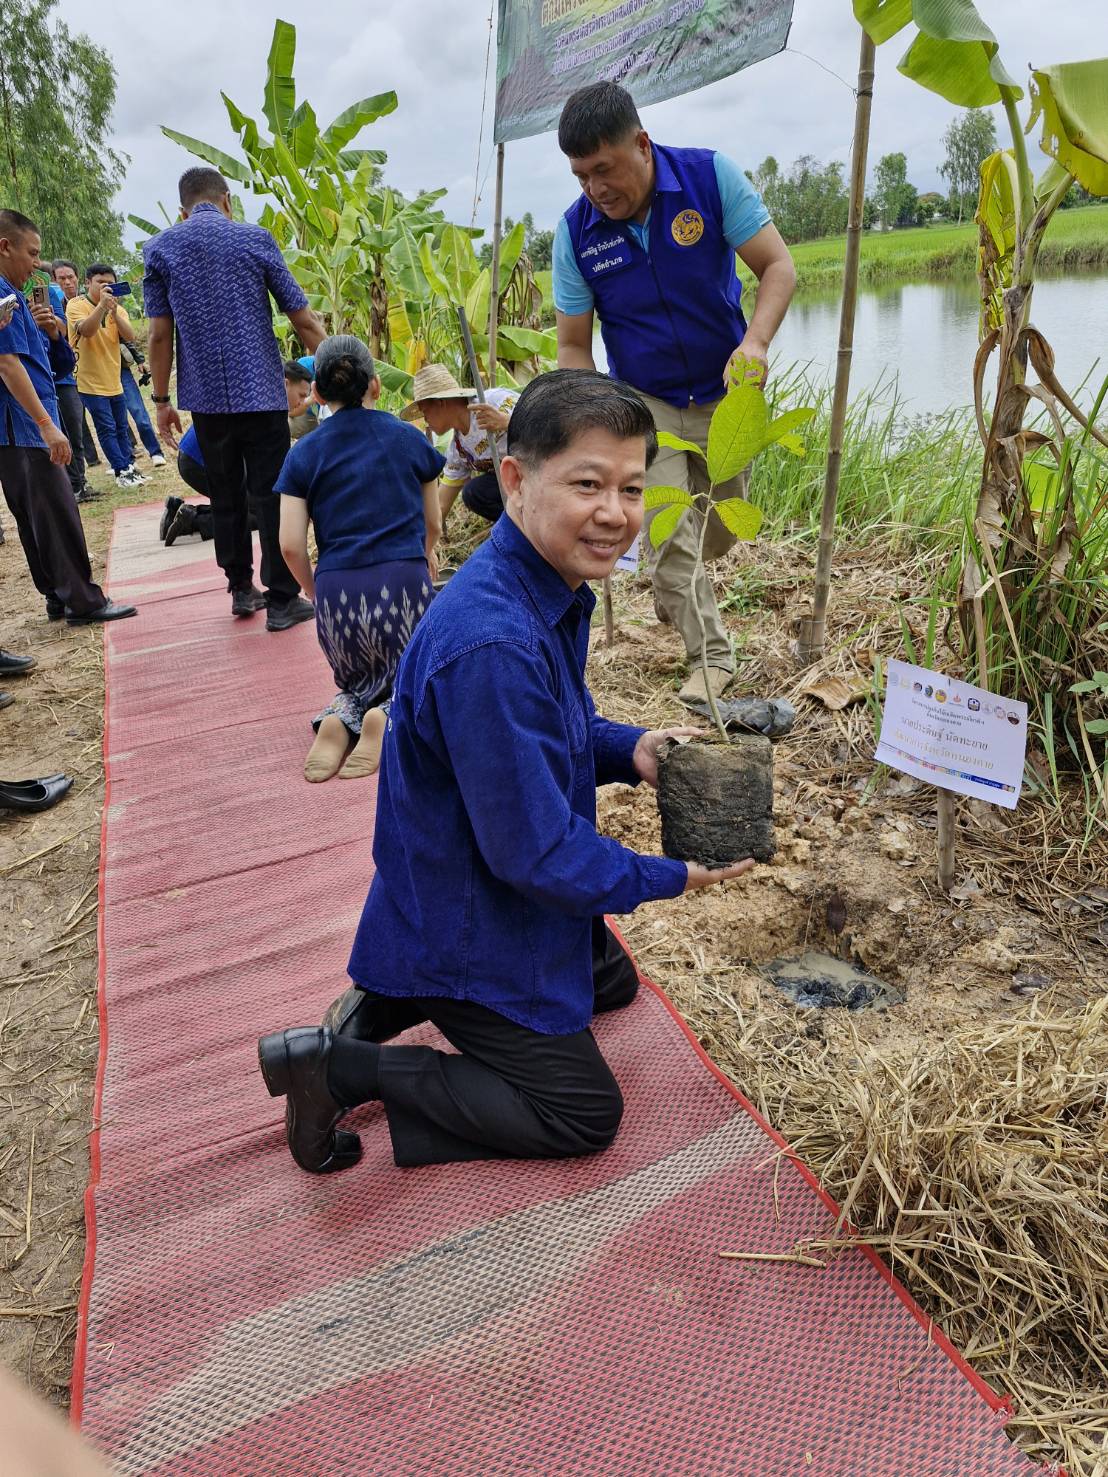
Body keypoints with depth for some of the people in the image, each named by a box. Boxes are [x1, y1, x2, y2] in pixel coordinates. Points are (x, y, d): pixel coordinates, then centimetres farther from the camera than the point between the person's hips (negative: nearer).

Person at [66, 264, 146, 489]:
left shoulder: (117, 308, 7)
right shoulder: (76, 304, -8)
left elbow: (129, 337, -10)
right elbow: (86, 331, -28)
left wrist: (114, 311, -25)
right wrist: (102, 304, -34)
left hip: (114, 381, 6)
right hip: (90, 382, -6)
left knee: (122, 427, 12)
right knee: (107, 429, -7)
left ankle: (130, 467, 20)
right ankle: (122, 472, -3)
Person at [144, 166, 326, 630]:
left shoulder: (160, 248, 5)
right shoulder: (255, 239, 0)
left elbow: (159, 335, 0)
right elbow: (303, 319, -1)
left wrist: (161, 401, 7)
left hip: (206, 397, 3)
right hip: (261, 392, -2)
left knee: (226, 496, 14)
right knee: (272, 496, 0)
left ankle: (241, 589, 21)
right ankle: (281, 600, 0)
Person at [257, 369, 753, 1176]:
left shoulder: (555, 590, -4)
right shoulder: (489, 644, -35)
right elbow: (535, 851, -29)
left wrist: (629, 750, -7)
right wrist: (670, 877, -15)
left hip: (470, 900, 9)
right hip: (465, 925, -9)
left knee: (610, 983, 30)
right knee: (587, 1116, 3)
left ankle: (390, 1004, 21)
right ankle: (341, 1066, 3)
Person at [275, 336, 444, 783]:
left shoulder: (304, 454, 7)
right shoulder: (410, 439, 8)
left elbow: (291, 546, -1)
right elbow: (433, 525, 17)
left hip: (337, 591, 1)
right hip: (405, 584, -1)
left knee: (361, 682, 26)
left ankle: (341, 717, -8)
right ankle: (390, 717, -15)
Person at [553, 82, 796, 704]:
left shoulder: (711, 175, -16)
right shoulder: (576, 230, -14)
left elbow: (778, 265, -15)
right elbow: (574, 345, -9)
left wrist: (756, 340, -34)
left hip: (726, 394, 1)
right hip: (644, 403, -1)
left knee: (719, 534, 13)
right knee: (669, 538, -12)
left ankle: (674, 589, 46)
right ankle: (713, 656, 5)